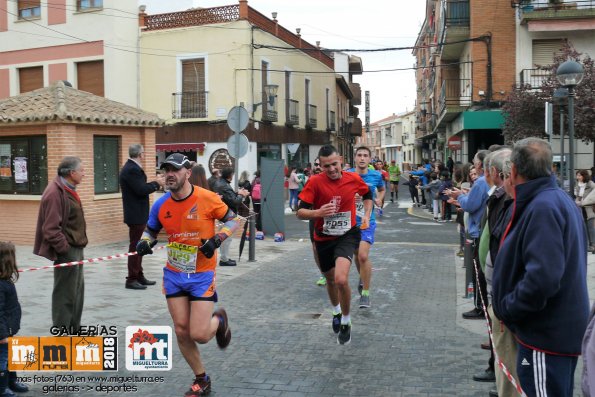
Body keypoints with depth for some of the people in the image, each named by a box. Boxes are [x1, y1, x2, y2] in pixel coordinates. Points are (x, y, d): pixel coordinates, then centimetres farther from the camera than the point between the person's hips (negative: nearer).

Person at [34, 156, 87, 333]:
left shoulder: (68, 190, 13)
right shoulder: (55, 193, -19)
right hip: (66, 251, -10)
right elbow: (51, 228, -23)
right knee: (65, 293, -1)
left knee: (77, 291, 17)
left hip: (75, 249, 10)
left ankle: (73, 330, 30)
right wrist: (65, 249, -19)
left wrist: (79, 246, 15)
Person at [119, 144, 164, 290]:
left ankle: (139, 276, 26)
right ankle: (131, 279, 3)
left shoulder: (132, 168, 12)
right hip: (136, 215, -10)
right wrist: (156, 183, -11)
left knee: (138, 246, 16)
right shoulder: (132, 169, -19)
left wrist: (156, 183, 5)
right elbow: (141, 190, -24)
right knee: (135, 246, -4)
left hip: (137, 214, 10)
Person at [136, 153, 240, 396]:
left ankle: (219, 320, 28)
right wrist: (144, 242, -9)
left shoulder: (207, 198, -15)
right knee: (181, 332, 6)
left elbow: (233, 220, -3)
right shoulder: (161, 205, -4)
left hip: (202, 274, -4)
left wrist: (217, 239, -19)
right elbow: (150, 231, 13)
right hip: (174, 274, 4)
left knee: (199, 335, -9)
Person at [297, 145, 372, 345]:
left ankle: (346, 321, 1)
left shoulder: (353, 179, -9)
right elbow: (300, 212, -15)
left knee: (341, 279, -24)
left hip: (347, 235, -1)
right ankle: (336, 311, 52)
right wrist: (318, 212, -33)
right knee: (330, 279, 20)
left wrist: (367, 215, 2)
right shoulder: (315, 182, -15)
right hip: (323, 238, 1)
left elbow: (368, 194, 14)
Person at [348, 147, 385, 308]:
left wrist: (379, 199, -1)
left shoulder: (376, 176, -2)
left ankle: (366, 293, -3)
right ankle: (363, 277, 49)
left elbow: (382, 189, 19)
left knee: (363, 256, -17)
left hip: (367, 222, -2)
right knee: (356, 255, 18)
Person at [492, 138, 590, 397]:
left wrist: (508, 308, -19)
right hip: (563, 329, 10)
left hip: (547, 335, -10)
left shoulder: (542, 207, -22)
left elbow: (543, 276, -32)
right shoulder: (560, 198, 11)